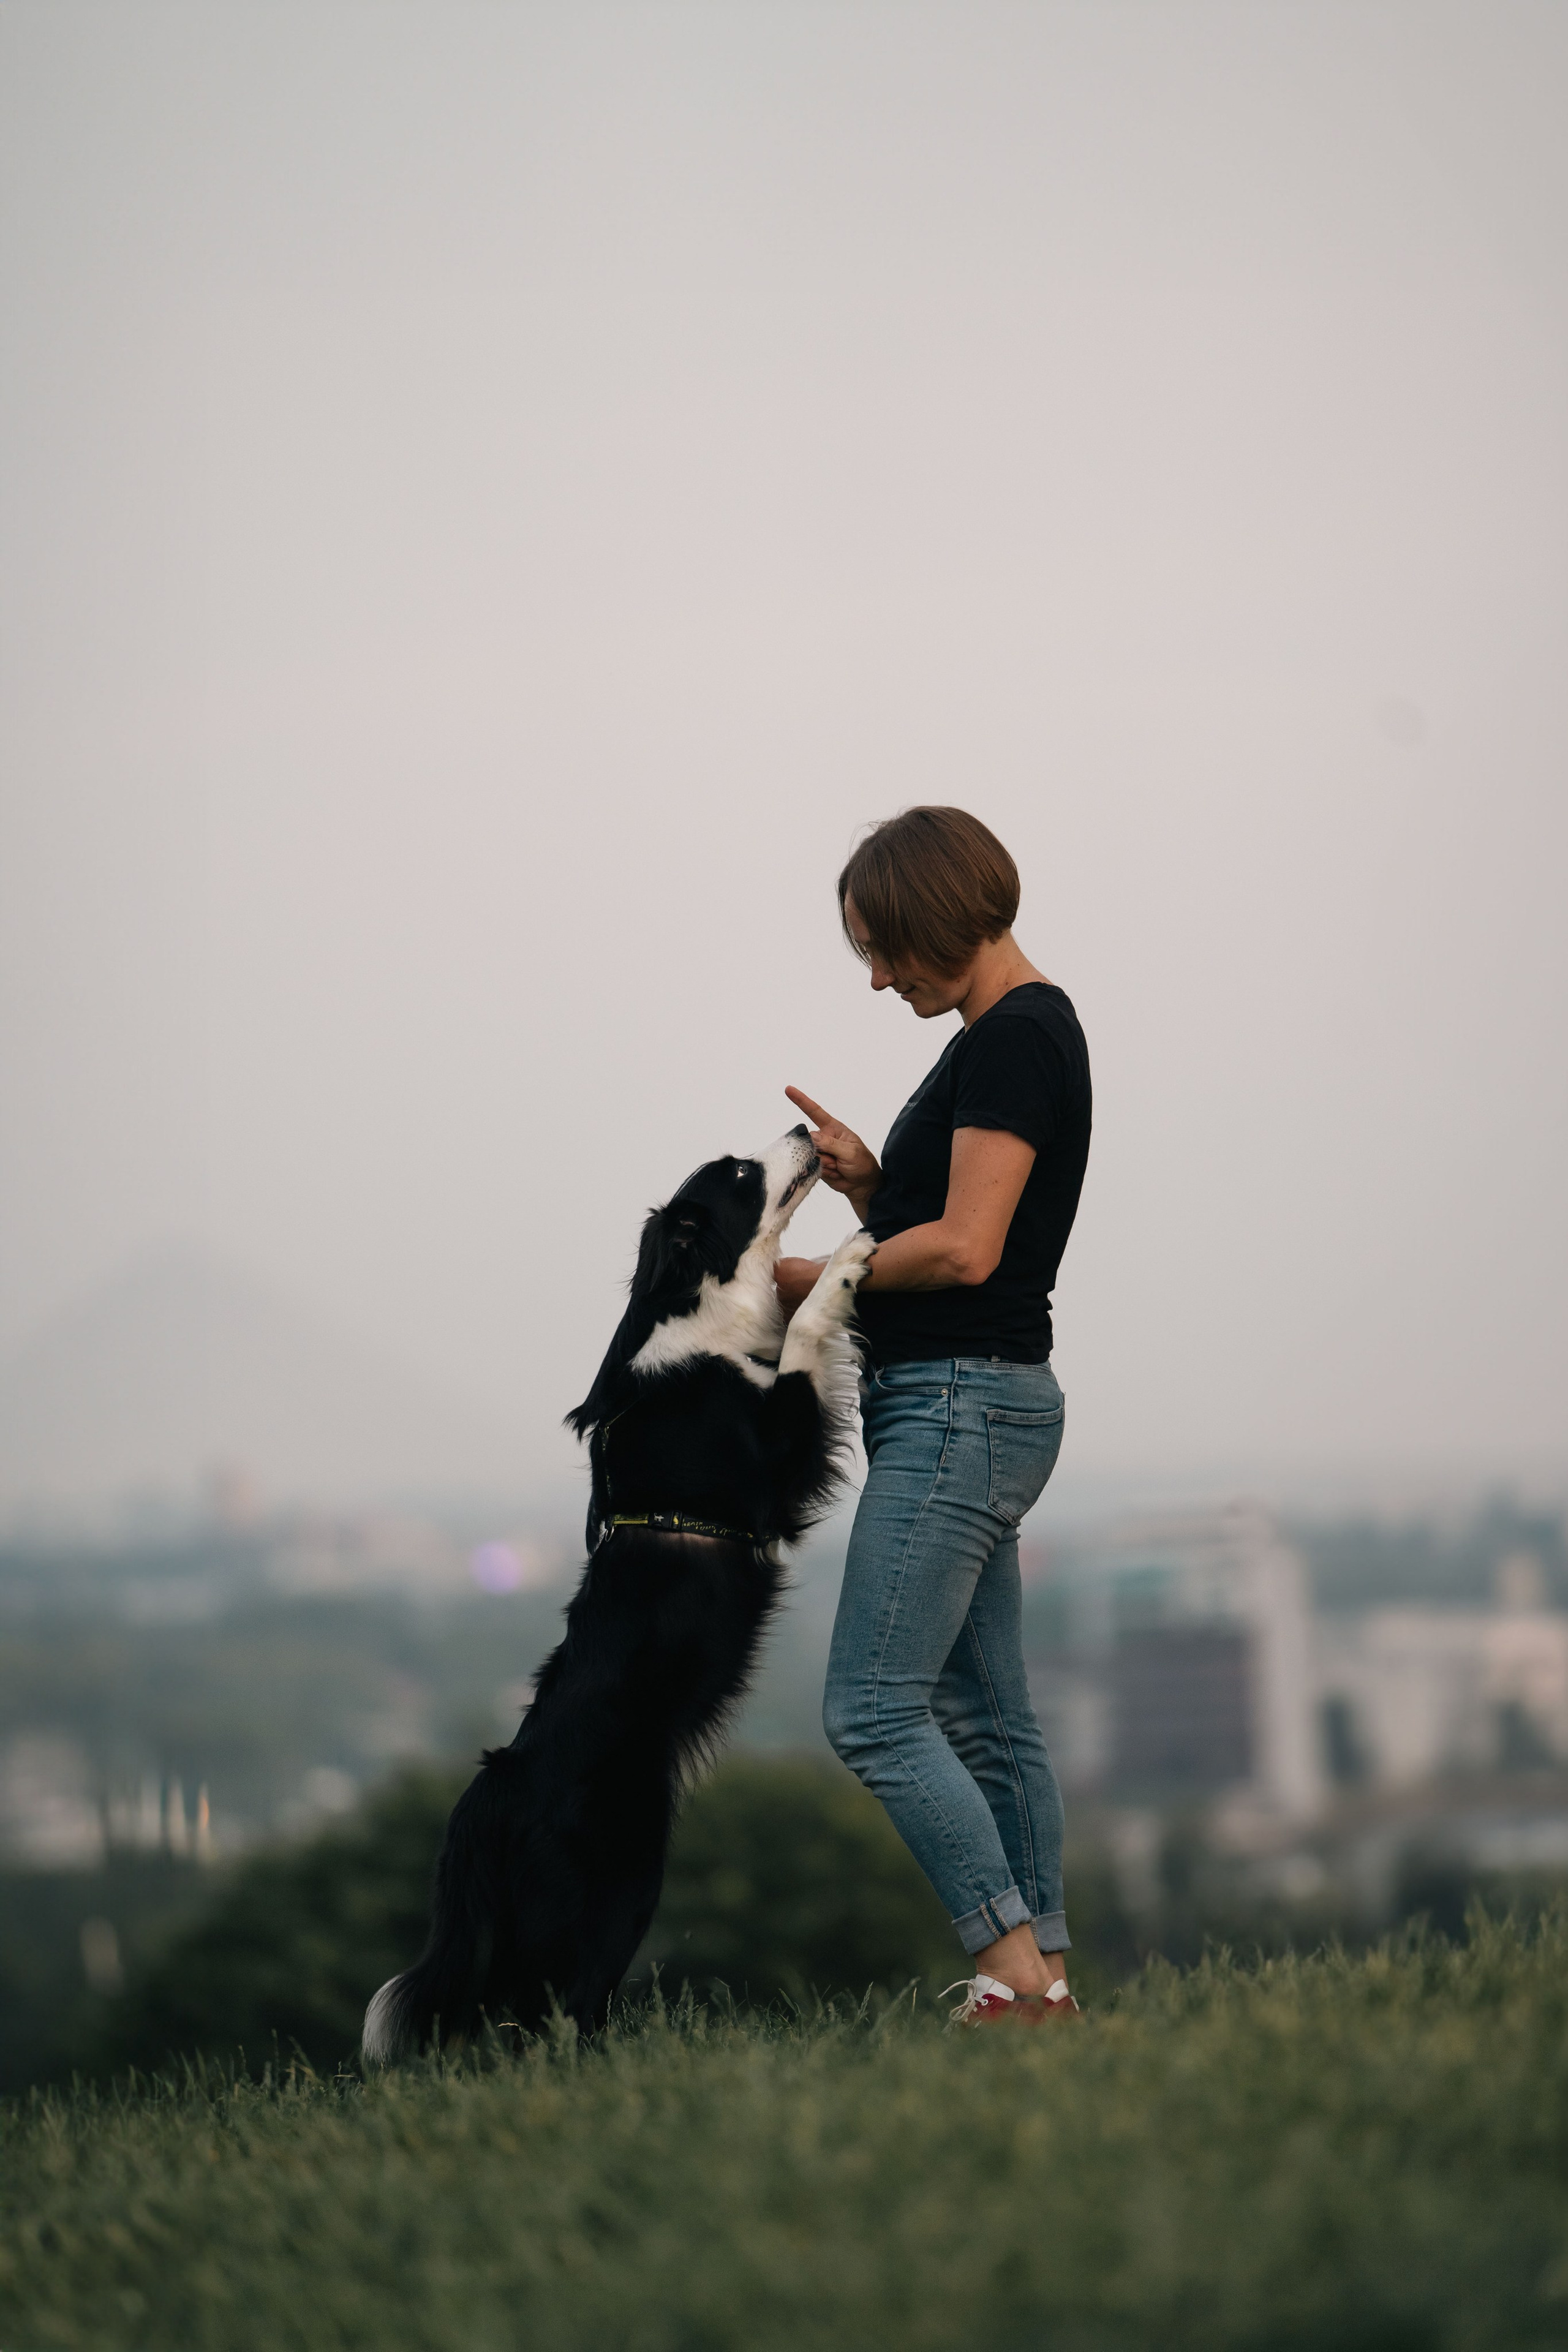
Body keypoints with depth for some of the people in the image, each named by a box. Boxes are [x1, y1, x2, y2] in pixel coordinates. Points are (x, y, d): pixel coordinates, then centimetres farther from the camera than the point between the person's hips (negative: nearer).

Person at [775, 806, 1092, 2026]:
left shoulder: (1018, 1036, -14)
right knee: (986, 1717, 11)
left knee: (874, 1709, -12)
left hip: (961, 1406, -11)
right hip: (976, 1406, 11)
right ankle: (1049, 1982, 12)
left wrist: (816, 1278, -8)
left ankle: (1016, 1974, -13)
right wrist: (869, 1181, 3)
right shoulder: (1008, 1035, 17)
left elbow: (966, 1249, -20)